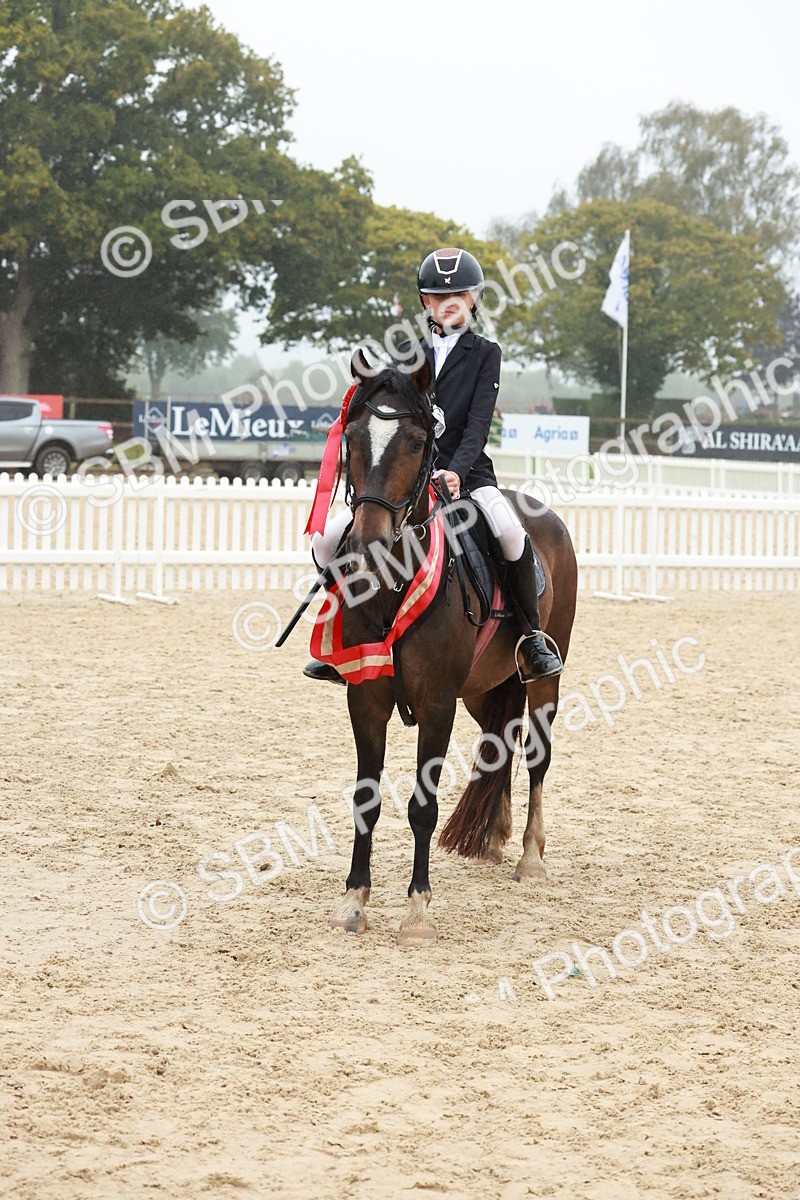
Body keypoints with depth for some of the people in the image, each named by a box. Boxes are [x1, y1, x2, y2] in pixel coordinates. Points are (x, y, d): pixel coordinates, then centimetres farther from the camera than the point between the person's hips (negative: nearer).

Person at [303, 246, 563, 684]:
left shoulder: (485, 354, 4)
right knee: (328, 541, -10)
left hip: (467, 472, -4)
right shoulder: (406, 354, 13)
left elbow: (478, 423, -9)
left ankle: (532, 636, -19)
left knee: (510, 533, -35)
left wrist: (456, 471, -26)